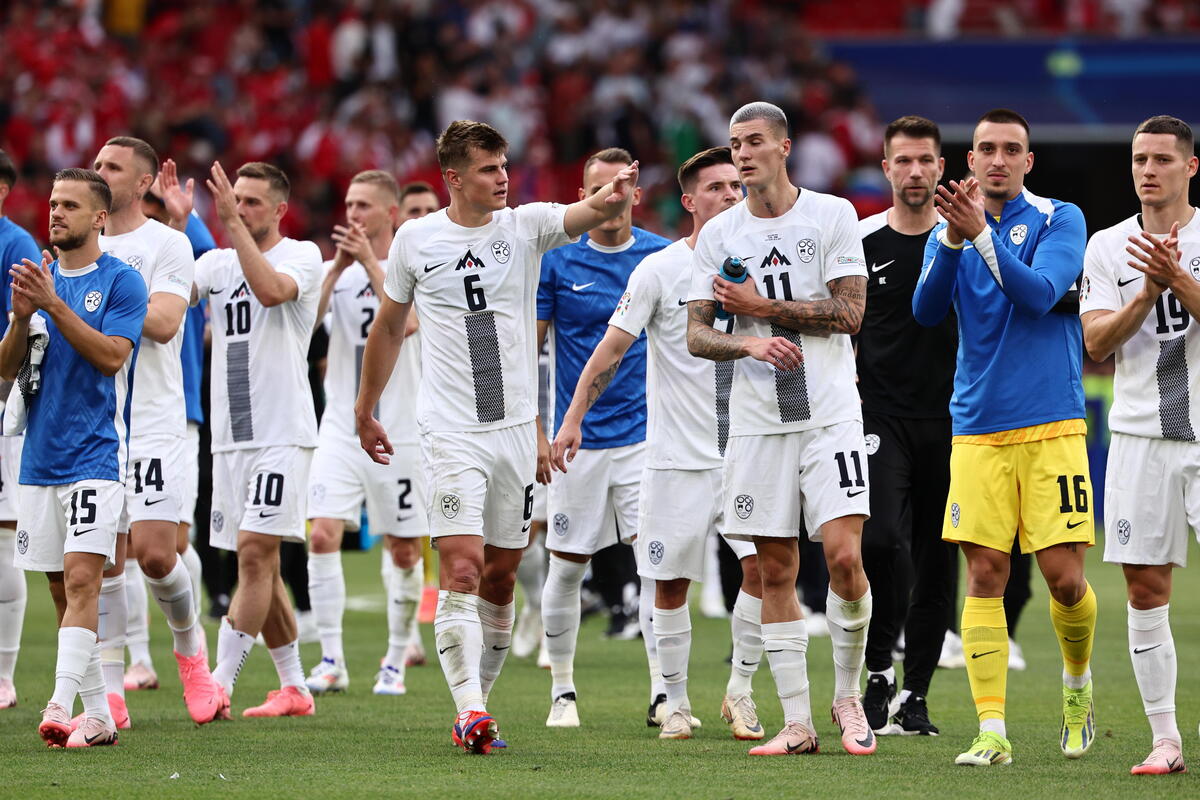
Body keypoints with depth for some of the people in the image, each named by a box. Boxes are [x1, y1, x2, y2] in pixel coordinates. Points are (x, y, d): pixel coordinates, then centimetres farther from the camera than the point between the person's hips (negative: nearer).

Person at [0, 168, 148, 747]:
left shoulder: (121, 282, -4)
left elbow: (112, 355, -16)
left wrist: (53, 305, -20)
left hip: (95, 455, -6)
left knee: (81, 579, -17)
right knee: (63, 589, 7)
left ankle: (60, 708, -25)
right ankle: (97, 716, 14)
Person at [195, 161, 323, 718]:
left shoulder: (302, 256, -4)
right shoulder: (216, 263, 12)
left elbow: (271, 290, -24)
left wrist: (233, 223, -25)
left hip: (283, 435, -6)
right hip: (230, 437, 6)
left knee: (254, 553, -14)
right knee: (259, 566, 9)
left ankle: (220, 684, -17)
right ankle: (293, 689, 17)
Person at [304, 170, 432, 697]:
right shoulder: (333, 271, 8)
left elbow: (404, 323, -20)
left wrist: (370, 261, -20)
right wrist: (339, 266, -15)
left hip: (400, 432, -2)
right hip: (341, 430, 2)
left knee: (404, 551, 5)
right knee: (323, 535, -14)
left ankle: (395, 662, 21)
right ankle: (331, 661, -10)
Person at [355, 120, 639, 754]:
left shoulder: (525, 226, 1)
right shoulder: (416, 240, 0)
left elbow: (588, 213, -18)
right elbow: (388, 327, 13)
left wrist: (614, 197, -41)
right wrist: (365, 410, 19)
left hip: (516, 428, 3)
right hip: (451, 433, -3)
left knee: (501, 576, 8)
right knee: (461, 569, -15)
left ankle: (476, 704, 20)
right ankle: (470, 710, -21)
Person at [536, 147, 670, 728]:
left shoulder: (664, 258, 2)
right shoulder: (556, 259, 0)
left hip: (646, 433, 0)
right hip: (578, 437, 0)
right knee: (567, 565, 6)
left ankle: (664, 693, -11)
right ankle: (562, 690, 20)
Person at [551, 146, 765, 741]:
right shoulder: (659, 270, -4)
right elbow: (612, 347, -3)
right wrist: (573, 419, -7)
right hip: (677, 455, -2)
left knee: (763, 566, -11)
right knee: (671, 582, 2)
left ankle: (739, 691, 4)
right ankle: (676, 702, 16)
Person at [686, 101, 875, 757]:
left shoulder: (831, 215, 1)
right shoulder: (717, 235, 8)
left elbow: (849, 312, -6)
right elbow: (697, 335, 5)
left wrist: (761, 306, -9)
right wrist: (749, 342, -15)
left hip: (830, 411, -3)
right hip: (756, 421, 3)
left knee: (843, 555, -14)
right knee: (775, 570, 2)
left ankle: (848, 697, 6)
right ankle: (796, 722, 7)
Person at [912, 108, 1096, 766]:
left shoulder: (1060, 220, 0)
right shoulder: (949, 231, 11)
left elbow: (1039, 294, -16)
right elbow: (926, 310, -4)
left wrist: (981, 234, -25)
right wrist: (953, 237, -18)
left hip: (1051, 428, -3)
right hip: (977, 431, 3)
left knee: (1064, 578, -6)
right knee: (984, 575, -5)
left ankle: (1077, 680, 24)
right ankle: (991, 730, -4)